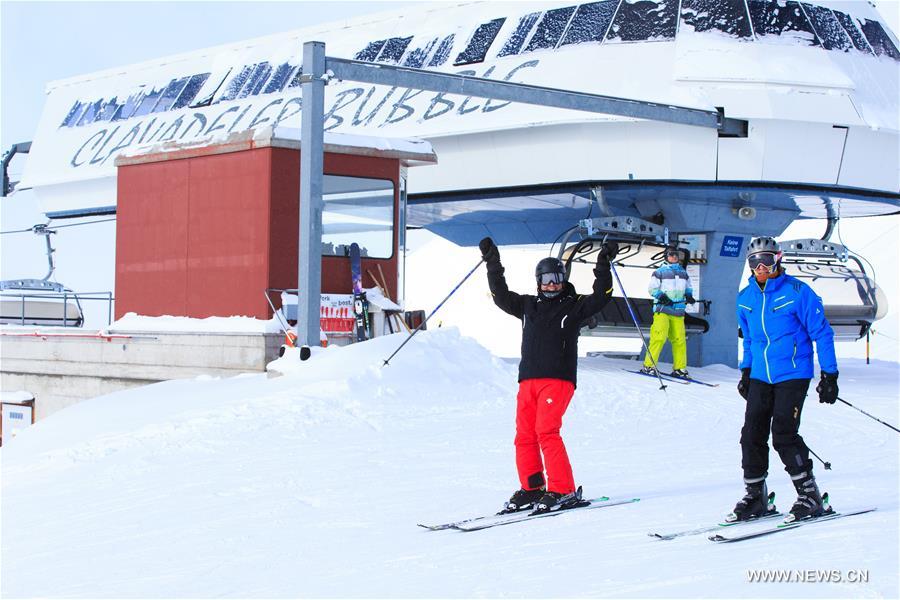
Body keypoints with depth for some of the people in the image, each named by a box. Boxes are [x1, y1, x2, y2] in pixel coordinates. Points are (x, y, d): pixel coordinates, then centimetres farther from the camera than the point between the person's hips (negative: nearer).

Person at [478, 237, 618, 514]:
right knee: (524, 435, 3)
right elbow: (501, 296, 19)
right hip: (528, 379, 5)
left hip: (558, 379, -5)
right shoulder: (528, 305, 19)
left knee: (546, 431, -18)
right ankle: (532, 488, 15)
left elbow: (600, 297, -5)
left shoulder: (574, 306, 7)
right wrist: (493, 264, 14)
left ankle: (563, 491, -16)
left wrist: (604, 266, -12)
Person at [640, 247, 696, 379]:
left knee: (679, 339, 1)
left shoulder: (683, 273, 18)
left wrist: (689, 296, 8)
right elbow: (652, 288, 0)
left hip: (678, 311, 5)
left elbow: (688, 287, 29)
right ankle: (648, 366, -10)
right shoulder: (660, 272, 2)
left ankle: (680, 368, 9)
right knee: (659, 337, -14)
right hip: (662, 309, -5)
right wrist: (661, 296, -15)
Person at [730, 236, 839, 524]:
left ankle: (810, 496, 1)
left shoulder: (797, 292, -9)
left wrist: (829, 375, -7)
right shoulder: (746, 298, 9)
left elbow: (822, 333, -6)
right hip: (760, 377, 6)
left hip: (793, 375, -6)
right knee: (751, 435, 0)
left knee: (783, 435, -12)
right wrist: (746, 371, 23)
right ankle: (756, 496, 13)